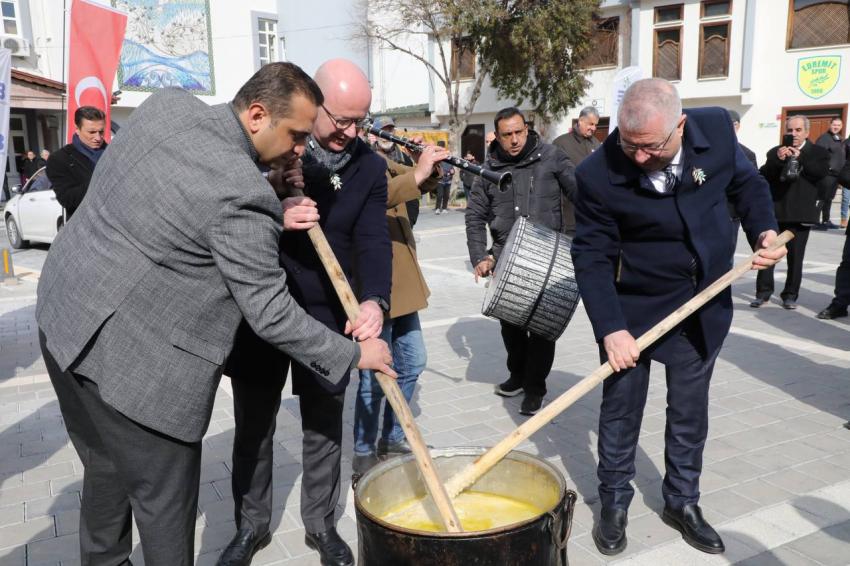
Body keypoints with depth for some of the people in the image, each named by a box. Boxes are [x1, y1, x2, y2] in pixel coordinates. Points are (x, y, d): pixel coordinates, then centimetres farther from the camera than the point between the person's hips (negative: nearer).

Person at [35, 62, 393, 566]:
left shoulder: (166, 103, -1)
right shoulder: (242, 196, -25)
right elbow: (271, 313, -18)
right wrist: (353, 354, -7)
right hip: (132, 358, -9)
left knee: (107, 467, 26)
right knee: (166, 496, 9)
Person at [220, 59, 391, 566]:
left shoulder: (370, 166, -3)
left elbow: (374, 240, -12)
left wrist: (374, 301, -31)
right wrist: (272, 217, -27)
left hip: (328, 318, 1)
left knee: (324, 428, 12)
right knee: (253, 428, 13)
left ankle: (322, 524, 33)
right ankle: (252, 524, 34)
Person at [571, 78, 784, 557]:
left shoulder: (717, 128, -13)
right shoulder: (599, 174, -23)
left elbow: (747, 182, 6)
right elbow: (592, 256, -17)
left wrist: (765, 230, -11)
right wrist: (610, 328, -24)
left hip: (706, 304, 3)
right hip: (635, 306, -3)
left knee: (690, 410, 14)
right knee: (621, 408, 7)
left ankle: (682, 502, 32)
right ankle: (615, 502, 27)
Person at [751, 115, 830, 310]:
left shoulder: (818, 153, 5)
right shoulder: (775, 152, 10)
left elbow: (821, 172, -12)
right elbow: (764, 175, -2)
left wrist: (800, 157, -15)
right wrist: (777, 160, -18)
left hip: (801, 213, -1)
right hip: (775, 211, 1)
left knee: (795, 256, 4)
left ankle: (790, 295, 13)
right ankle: (763, 292, 8)